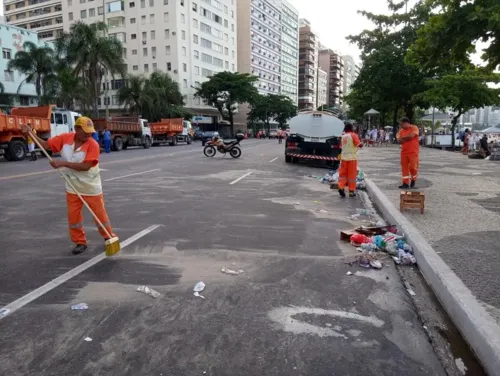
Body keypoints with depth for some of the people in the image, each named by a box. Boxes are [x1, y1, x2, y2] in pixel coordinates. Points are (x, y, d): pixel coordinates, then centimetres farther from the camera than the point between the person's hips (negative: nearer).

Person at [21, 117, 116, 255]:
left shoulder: (93, 145, -21)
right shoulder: (65, 138, -7)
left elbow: (85, 166, -29)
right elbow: (46, 145, 3)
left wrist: (63, 163, -31)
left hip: (91, 188, -4)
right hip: (73, 188, 4)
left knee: (100, 214, 6)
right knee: (73, 216, 8)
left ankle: (110, 238, 24)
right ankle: (80, 242, 23)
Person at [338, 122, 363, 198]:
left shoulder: (343, 136, 8)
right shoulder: (353, 135, -8)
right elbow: (359, 145, -17)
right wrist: (361, 144, 3)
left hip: (344, 157, 4)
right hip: (352, 157, -4)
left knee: (343, 173, 11)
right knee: (352, 174, 3)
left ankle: (341, 187, -7)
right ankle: (351, 191, 7)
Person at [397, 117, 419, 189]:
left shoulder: (414, 128, -4)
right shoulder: (401, 130, 10)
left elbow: (411, 136, -20)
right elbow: (399, 141, 0)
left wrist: (402, 138, -5)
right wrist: (407, 139, -13)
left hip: (413, 152, -5)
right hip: (404, 152, 5)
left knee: (413, 167, -4)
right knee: (404, 167, 3)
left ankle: (413, 180, 22)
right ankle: (405, 183, 7)